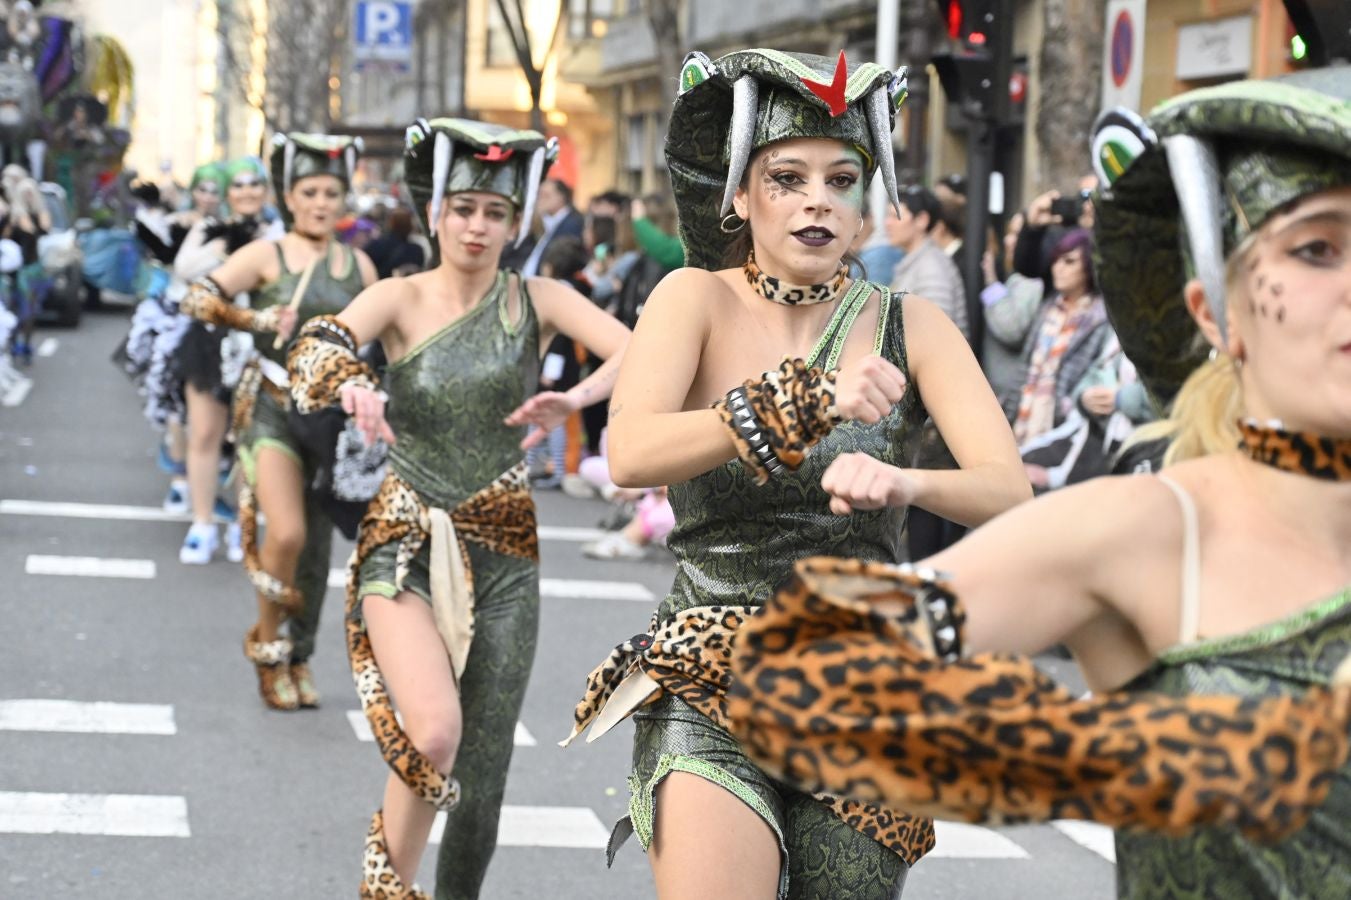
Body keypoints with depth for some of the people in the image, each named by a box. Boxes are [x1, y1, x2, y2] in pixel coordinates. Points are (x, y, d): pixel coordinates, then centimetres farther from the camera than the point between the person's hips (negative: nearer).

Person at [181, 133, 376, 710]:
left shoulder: (358, 266, 9)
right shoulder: (266, 256, -3)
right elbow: (199, 299, -11)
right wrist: (261, 320, -17)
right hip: (272, 406, -4)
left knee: (318, 543, 8)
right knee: (287, 532, -19)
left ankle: (299, 659, 23)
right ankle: (267, 646, 4)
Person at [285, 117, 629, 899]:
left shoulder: (538, 300, 0)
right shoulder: (401, 299, -1)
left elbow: (637, 353, -13)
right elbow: (316, 348, -18)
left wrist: (576, 399, -33)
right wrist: (353, 385, -41)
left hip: (504, 555, 2)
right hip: (404, 546, -2)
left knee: (483, 771, 5)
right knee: (433, 734, -23)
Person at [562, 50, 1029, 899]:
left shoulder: (909, 325, 0)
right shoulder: (698, 298, -4)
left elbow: (1010, 491, -11)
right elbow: (630, 454, -22)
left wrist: (906, 483, -32)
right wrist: (806, 399, -33)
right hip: (708, 679, -2)